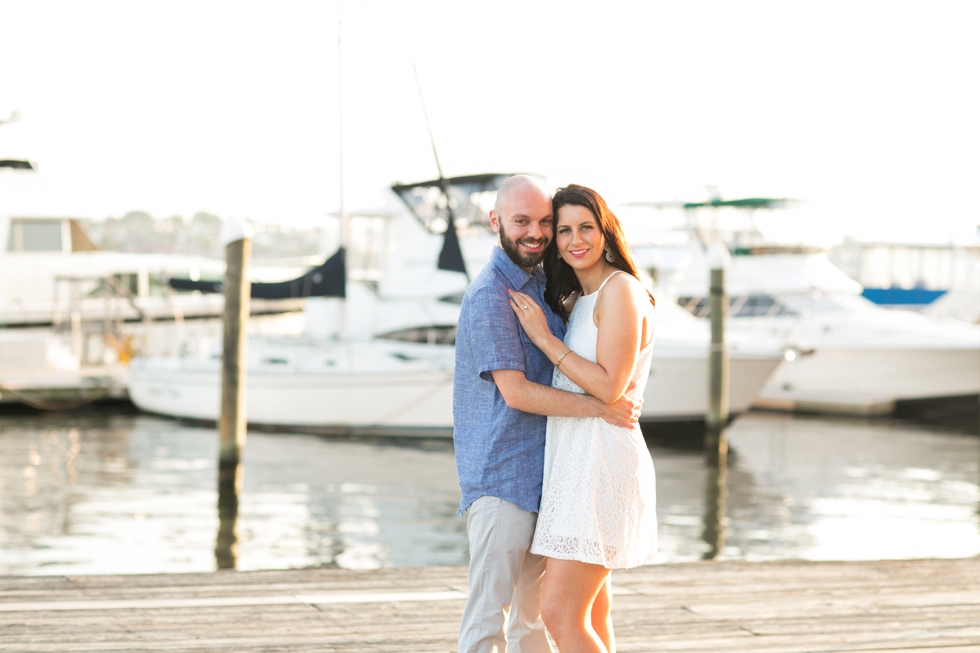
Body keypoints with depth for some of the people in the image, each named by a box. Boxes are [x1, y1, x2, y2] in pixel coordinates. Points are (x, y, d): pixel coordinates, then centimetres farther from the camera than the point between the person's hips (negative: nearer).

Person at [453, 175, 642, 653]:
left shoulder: (542, 285, 14)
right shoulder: (489, 295, -13)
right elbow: (515, 391, -18)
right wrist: (602, 408, -16)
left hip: (541, 475, 9)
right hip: (500, 476, -9)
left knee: (534, 613, 13)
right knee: (490, 612, -8)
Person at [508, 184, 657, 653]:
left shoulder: (620, 290, -12)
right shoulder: (575, 300, 17)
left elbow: (610, 387, -20)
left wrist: (544, 337, -14)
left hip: (601, 463, -10)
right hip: (573, 462, 10)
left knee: (560, 614, -14)